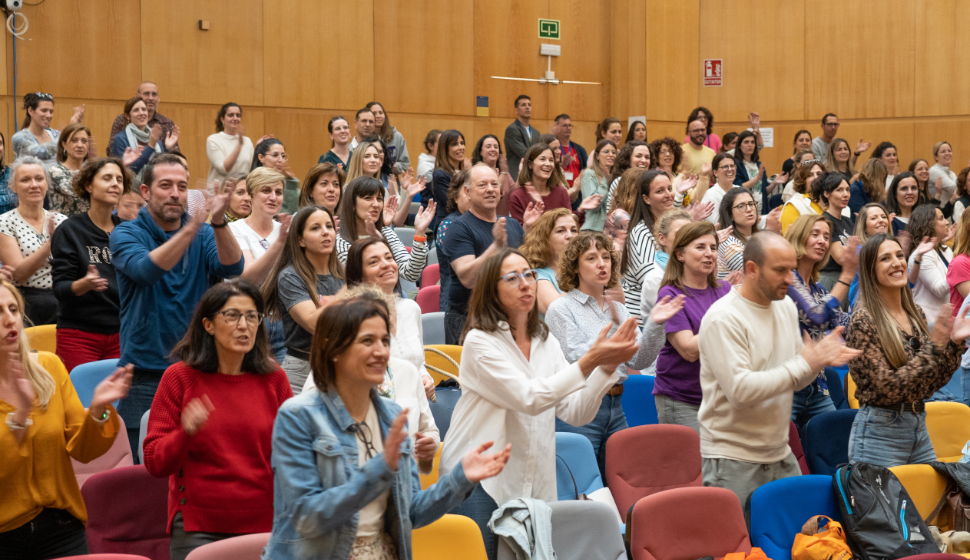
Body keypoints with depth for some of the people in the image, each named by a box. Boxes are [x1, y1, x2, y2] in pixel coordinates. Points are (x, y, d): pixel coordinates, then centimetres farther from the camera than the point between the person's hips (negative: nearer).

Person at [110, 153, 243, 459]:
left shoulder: (203, 235, 8)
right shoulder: (126, 234, -2)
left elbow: (232, 268, -11)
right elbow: (146, 270, -23)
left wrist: (219, 222, -28)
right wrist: (191, 227, -34)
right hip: (145, 372, -3)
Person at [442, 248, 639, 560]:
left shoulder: (547, 344, 10)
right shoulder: (480, 341, -10)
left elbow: (576, 414, 1)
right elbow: (529, 399, -20)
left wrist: (607, 366, -13)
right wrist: (589, 360, -24)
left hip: (533, 485, 6)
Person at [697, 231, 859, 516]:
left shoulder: (786, 307, 9)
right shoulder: (724, 318, -16)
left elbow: (796, 380, 14)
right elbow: (739, 390, -25)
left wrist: (820, 358, -8)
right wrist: (803, 363, -20)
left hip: (781, 457, 7)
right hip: (733, 461, -7)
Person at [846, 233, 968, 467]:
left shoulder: (915, 313, 7)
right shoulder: (864, 320, -14)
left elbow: (932, 384, 10)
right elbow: (888, 389, -20)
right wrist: (934, 346, -21)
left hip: (919, 428, 7)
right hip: (880, 432, -7)